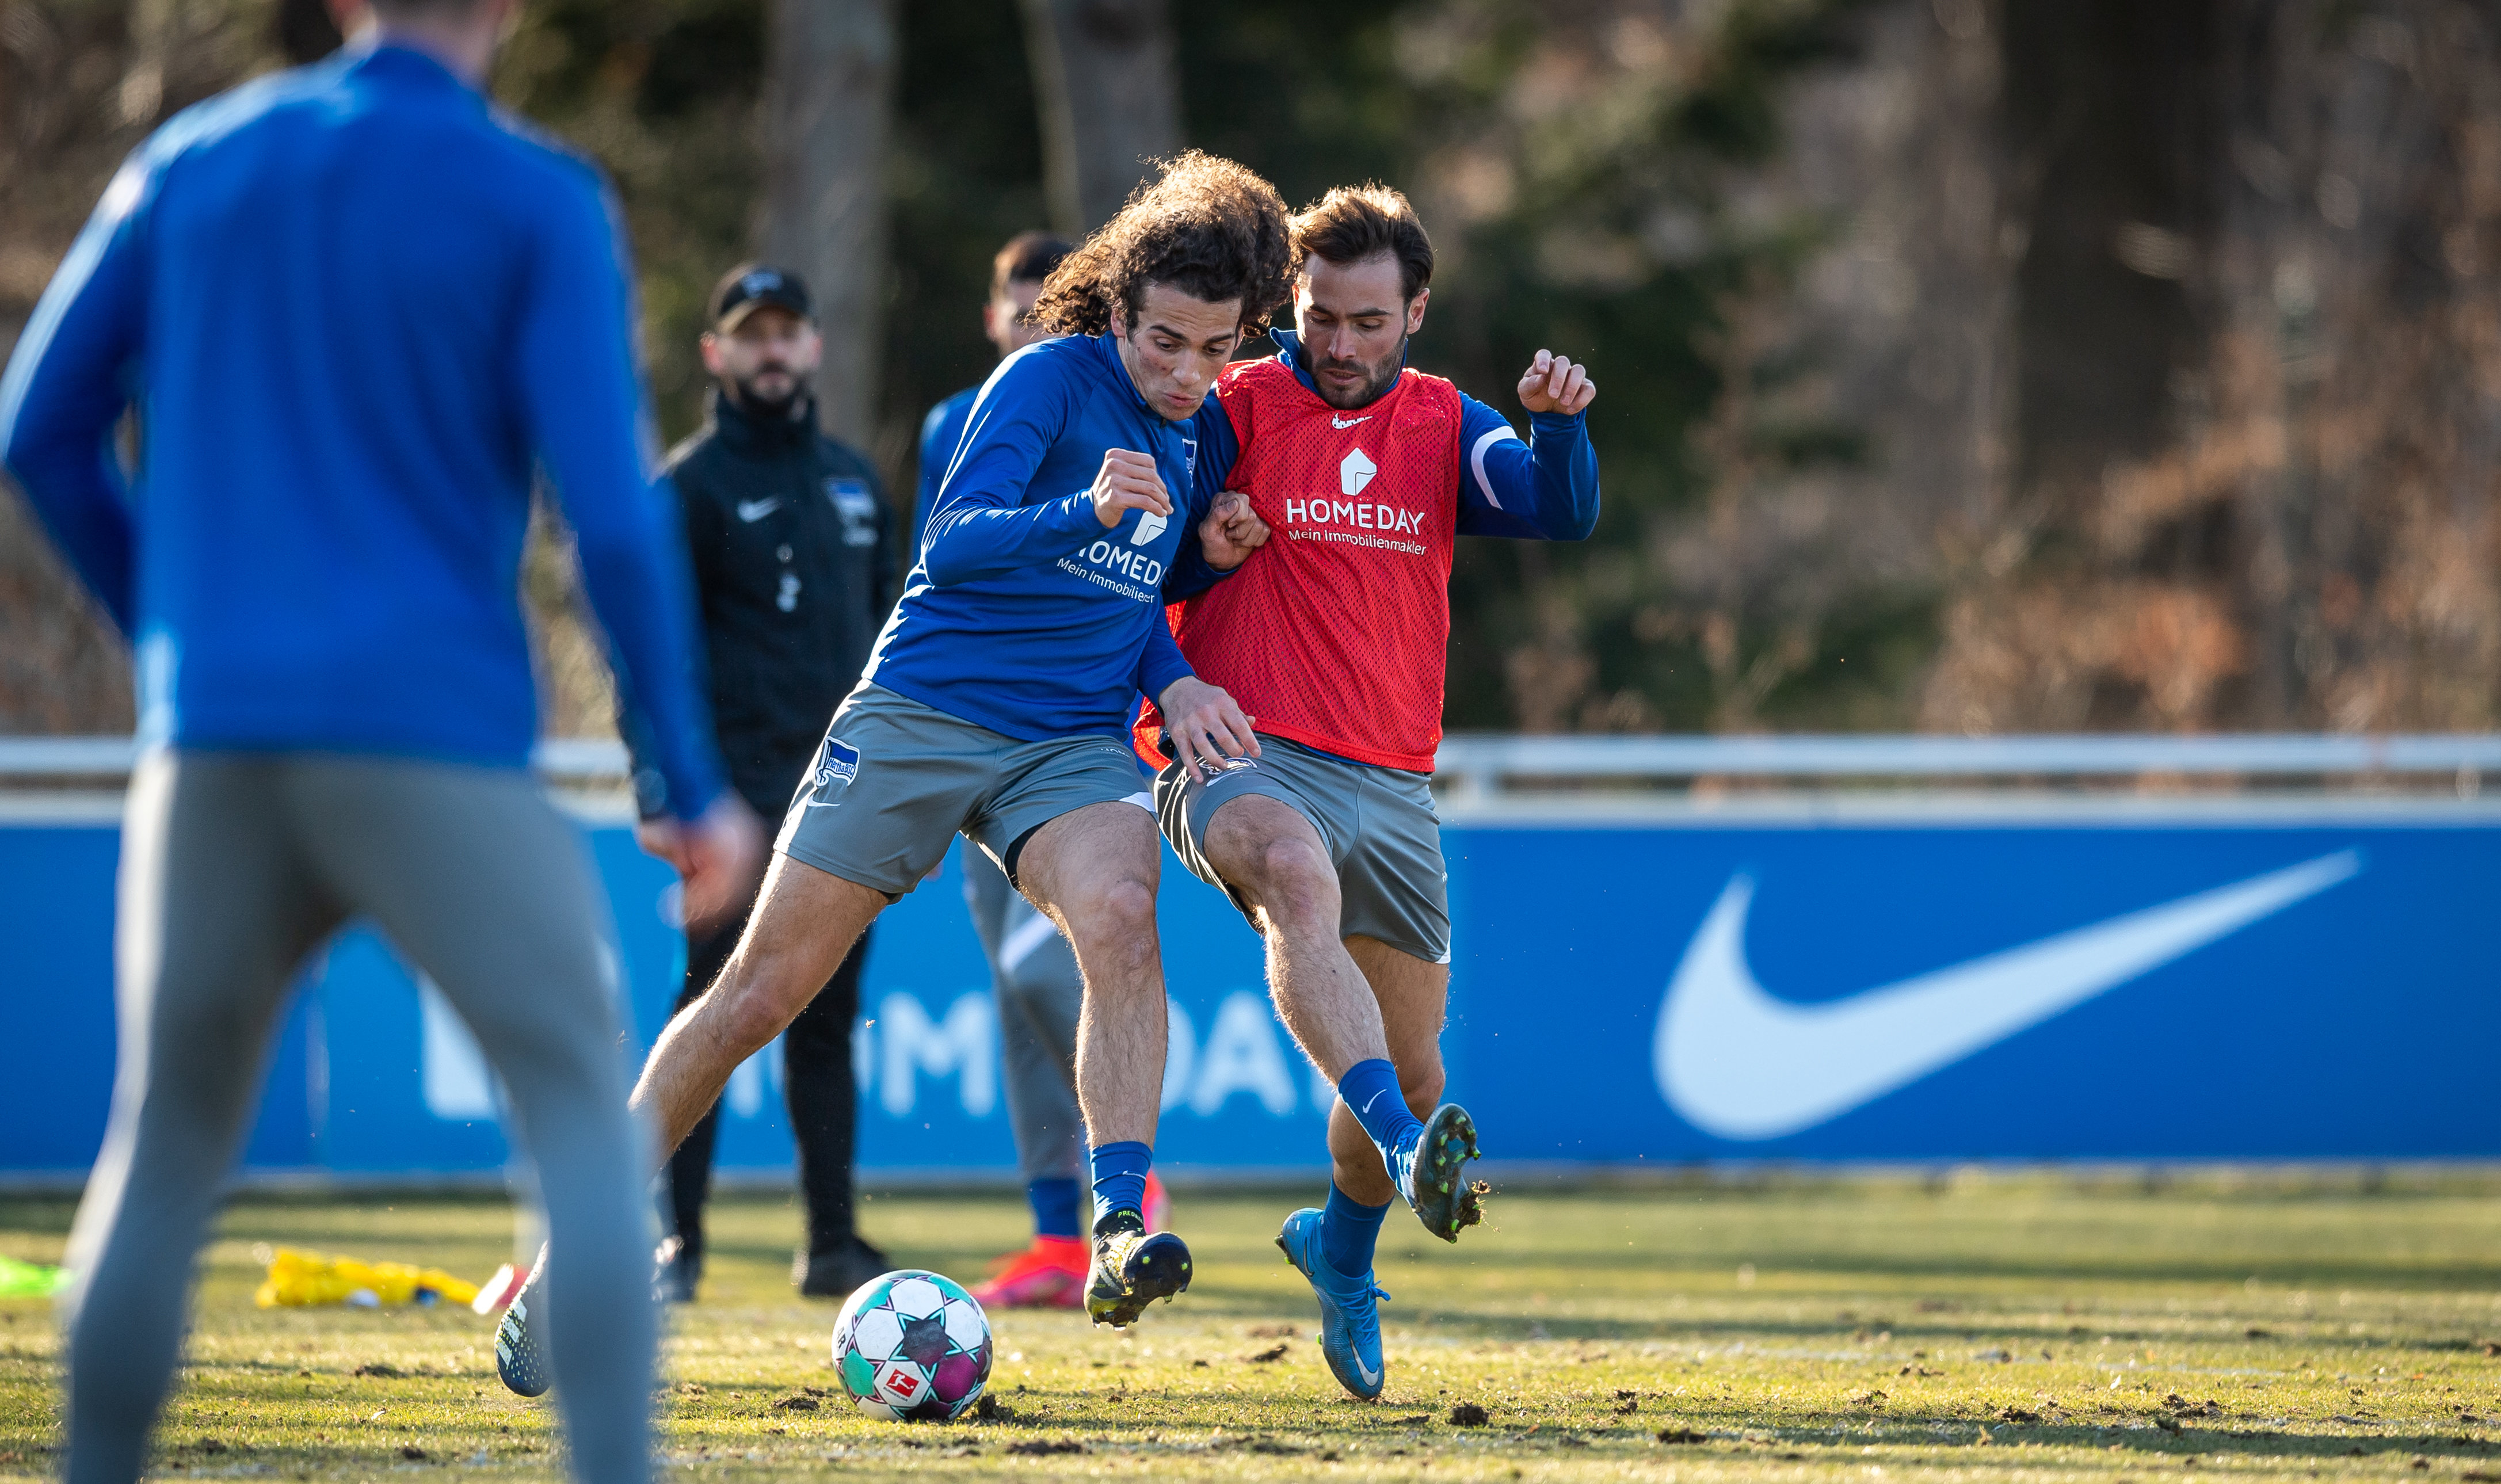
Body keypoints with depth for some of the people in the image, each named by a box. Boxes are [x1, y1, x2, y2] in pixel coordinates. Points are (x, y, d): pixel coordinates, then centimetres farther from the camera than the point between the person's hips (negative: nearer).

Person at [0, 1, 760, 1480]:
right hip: (440, 742, -4)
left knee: (166, 1143, 12)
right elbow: (613, 510, -8)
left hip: (213, 745, 4)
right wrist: (693, 787, -3)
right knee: (583, 1116, 2)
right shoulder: (537, 202, -2)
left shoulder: (194, 163, 10)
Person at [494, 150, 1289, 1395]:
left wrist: (1174, 684, 3)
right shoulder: (1051, 379, -8)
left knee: (1118, 916, -30)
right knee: (761, 989, -2)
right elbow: (955, 541, -19)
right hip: (921, 716, -4)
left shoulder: (1203, 428, 9)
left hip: (1072, 745, 4)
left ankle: (1119, 1239, -35)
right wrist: (1086, 511, -36)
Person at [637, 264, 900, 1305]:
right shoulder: (692, 487, -1)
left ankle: (833, 1245, 10)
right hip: (740, 792, -5)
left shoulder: (852, 480, 17)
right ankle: (678, 1241, -6)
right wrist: (661, 797, -13)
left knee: (828, 1022, 7)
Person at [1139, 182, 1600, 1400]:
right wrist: (1178, 691, -13)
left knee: (1411, 1071, 9)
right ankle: (1409, 1153, -54)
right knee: (1296, 870, -40)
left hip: (1393, 784, 4)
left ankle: (1342, 1249, 40)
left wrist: (1559, 423, -24)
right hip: (1248, 756, -4)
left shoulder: (1445, 428, 10)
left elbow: (1562, 513, -5)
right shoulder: (1237, 410, 1)